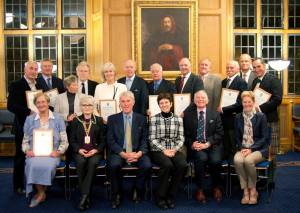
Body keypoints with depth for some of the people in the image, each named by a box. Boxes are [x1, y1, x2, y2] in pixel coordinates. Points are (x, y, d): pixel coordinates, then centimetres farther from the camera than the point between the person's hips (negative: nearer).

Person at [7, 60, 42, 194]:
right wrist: (29, 112, -24)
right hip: (23, 126, -5)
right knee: (21, 156, 5)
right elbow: (11, 106, -16)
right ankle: (19, 186, 17)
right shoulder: (16, 85, -6)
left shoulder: (39, 86, 14)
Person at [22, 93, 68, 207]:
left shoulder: (58, 118, 7)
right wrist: (27, 151, -6)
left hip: (51, 153, -1)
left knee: (47, 166, -33)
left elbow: (64, 141, 4)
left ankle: (40, 192, -5)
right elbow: (25, 140, 14)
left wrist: (58, 151, -12)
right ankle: (41, 193, -8)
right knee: (33, 166, -32)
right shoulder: (29, 119, 14)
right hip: (34, 153, 1)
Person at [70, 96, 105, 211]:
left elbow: (103, 140, 8)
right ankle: (87, 197, -23)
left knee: (93, 162, -33)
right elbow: (72, 140, 9)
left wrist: (96, 150, -10)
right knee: (81, 162, -32)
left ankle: (84, 196, -30)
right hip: (80, 152, 1)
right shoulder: (75, 121, 13)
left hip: (95, 151, 0)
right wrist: (79, 150, -10)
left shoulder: (99, 120, 12)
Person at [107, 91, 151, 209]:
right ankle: (116, 194, -6)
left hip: (137, 152, 1)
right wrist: (123, 154, -16)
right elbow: (110, 140, 0)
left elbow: (144, 140, 5)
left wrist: (139, 153, -15)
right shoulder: (112, 119, 7)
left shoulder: (141, 118, 10)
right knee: (113, 165, -32)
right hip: (119, 152, -1)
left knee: (147, 165, -28)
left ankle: (138, 191, 2)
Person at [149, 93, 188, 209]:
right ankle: (160, 196, -12)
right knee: (167, 165, -34)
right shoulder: (154, 119, 3)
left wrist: (174, 150, -11)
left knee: (183, 165, -28)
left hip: (174, 150, 3)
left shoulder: (178, 119, 10)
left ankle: (171, 195, -9)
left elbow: (181, 139, 7)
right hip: (158, 150, -2)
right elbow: (152, 139, -2)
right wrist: (164, 150, -14)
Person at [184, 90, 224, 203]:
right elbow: (185, 134, 8)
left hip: (212, 145, 1)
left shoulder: (215, 114, 13)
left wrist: (208, 144, -11)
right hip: (195, 147, 0)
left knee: (215, 160, -30)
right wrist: (191, 144, -12)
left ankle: (216, 187, -1)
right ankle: (200, 189, -15)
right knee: (202, 158, -33)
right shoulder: (187, 114, 13)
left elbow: (219, 133, 4)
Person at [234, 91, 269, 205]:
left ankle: (253, 190, -12)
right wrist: (242, 148, -7)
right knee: (237, 160, -31)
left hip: (259, 149, -3)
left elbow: (265, 137, -4)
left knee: (248, 160, -34)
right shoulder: (238, 117, 10)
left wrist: (251, 149, -15)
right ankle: (245, 191, -18)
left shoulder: (261, 116, -1)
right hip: (243, 148, 3)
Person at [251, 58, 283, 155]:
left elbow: (277, 100, -17)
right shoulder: (255, 81, 16)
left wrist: (260, 108, -19)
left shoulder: (273, 80, -7)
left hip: (269, 119, -7)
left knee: (271, 149, -1)